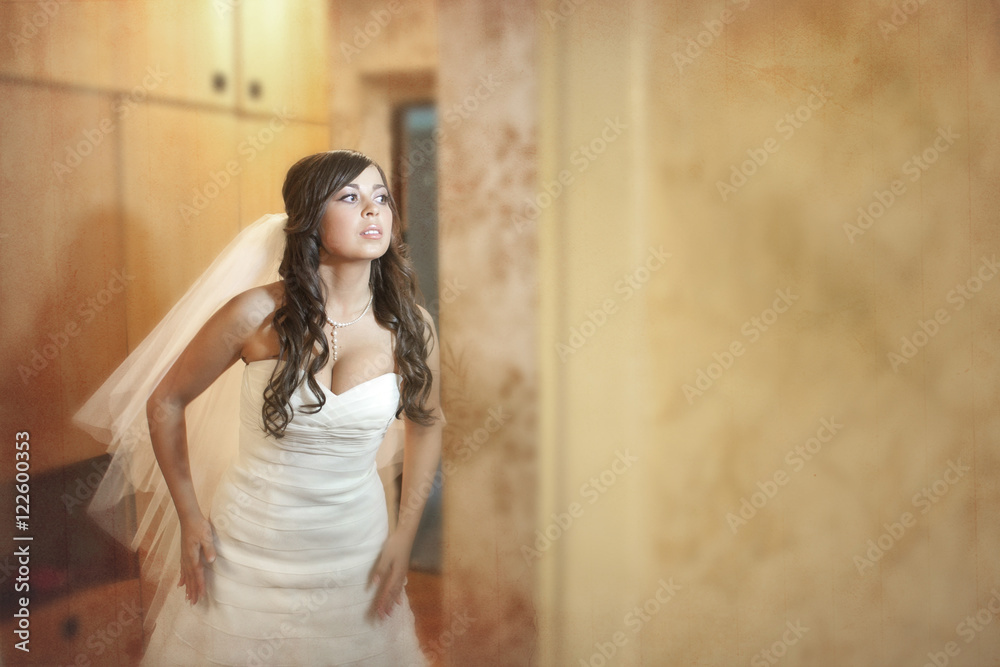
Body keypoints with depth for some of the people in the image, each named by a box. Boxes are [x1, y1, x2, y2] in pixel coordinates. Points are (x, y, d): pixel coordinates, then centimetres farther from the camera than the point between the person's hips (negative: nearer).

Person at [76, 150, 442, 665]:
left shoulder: (410, 327, -9)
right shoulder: (258, 315, -15)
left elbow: (427, 422, 9)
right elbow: (165, 401, -2)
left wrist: (405, 536, 5)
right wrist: (188, 517, -2)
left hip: (354, 560, 2)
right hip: (249, 558, -2)